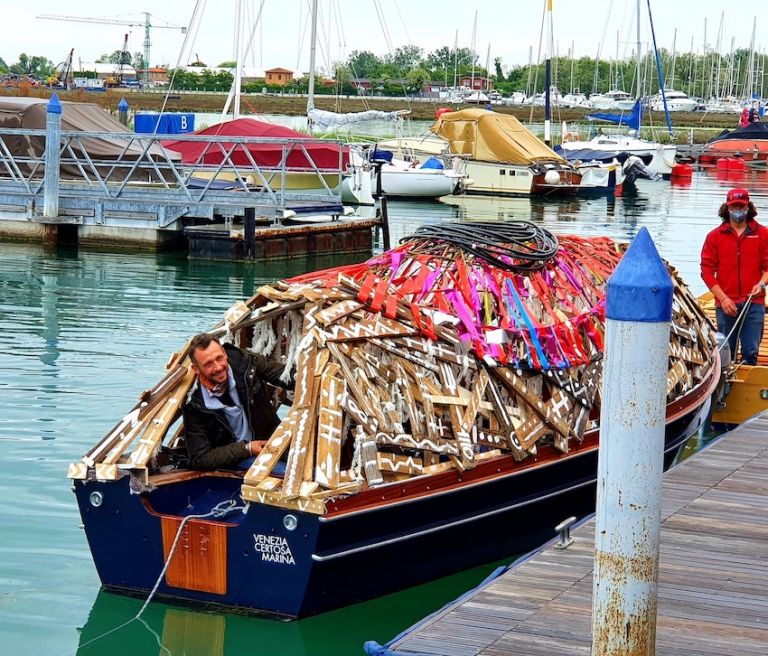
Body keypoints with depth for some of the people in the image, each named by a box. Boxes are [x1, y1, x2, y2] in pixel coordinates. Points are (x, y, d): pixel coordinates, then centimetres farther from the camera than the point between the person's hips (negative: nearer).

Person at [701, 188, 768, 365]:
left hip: (754, 304, 0)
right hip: (726, 304, 1)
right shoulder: (715, 236, 7)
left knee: (750, 353, -5)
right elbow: (707, 270, 3)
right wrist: (723, 298, -6)